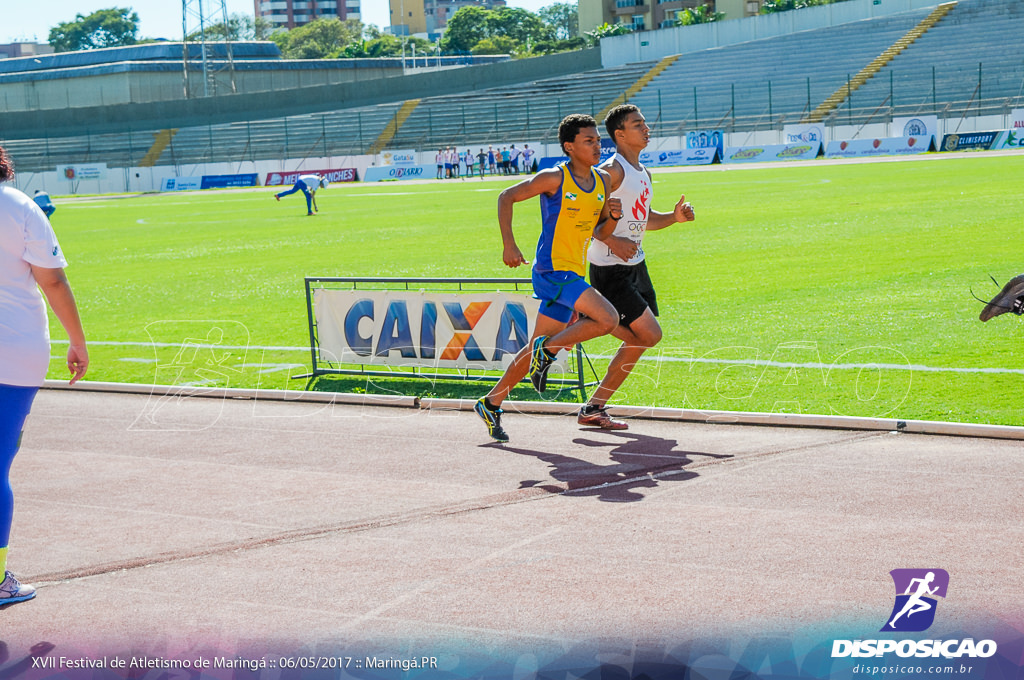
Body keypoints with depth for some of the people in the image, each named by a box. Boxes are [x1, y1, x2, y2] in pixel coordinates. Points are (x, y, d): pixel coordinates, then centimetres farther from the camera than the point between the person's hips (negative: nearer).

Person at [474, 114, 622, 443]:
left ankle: (491, 403, 22)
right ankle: (548, 350, -4)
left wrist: (612, 217, -6)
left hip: (573, 275, 8)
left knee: (538, 348, 11)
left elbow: (599, 234, 16)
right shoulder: (554, 179, -10)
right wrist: (509, 245, -11)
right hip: (552, 269, -8)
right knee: (607, 319, -21)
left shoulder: (602, 181, 10)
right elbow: (507, 197, -5)